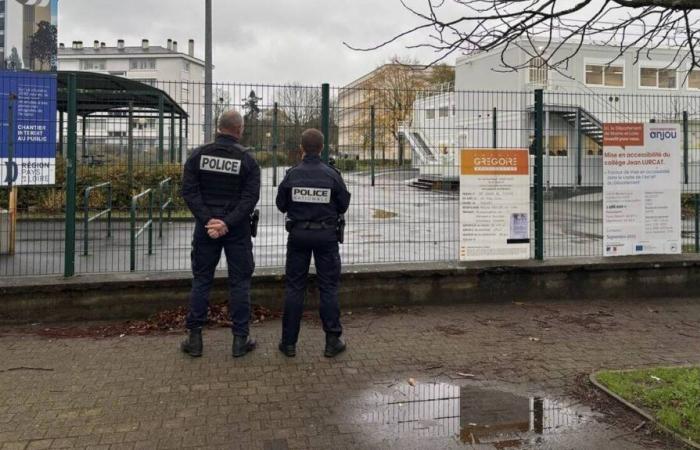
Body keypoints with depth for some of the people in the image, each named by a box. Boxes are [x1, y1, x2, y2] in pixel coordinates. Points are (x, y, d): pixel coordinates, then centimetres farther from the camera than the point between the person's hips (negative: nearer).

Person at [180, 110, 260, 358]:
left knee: (201, 280, 10)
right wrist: (228, 222, -16)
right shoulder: (247, 159, -5)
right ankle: (240, 339, 10)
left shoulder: (199, 155, 1)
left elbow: (189, 191, -7)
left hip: (206, 227, 2)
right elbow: (250, 197, -13)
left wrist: (208, 219, -12)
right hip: (237, 230, -2)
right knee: (240, 282, 6)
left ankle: (194, 338, 12)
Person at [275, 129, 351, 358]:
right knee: (329, 287, 7)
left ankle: (289, 342, 11)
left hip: (298, 234, 1)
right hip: (326, 235, -1)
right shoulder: (332, 175, -8)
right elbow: (343, 206, -1)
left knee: (294, 287, 8)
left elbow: (281, 205, 2)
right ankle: (332, 341, 9)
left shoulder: (292, 174, -6)